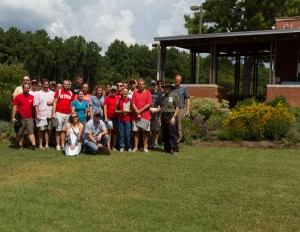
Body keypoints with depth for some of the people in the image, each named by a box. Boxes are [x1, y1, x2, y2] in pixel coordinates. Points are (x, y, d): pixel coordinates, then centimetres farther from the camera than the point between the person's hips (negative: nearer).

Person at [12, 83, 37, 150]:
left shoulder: (32, 97, 6)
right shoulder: (18, 97, -2)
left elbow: (34, 107, 13)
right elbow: (14, 108, -2)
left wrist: (34, 116, 11)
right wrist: (13, 117, -7)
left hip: (29, 118, 2)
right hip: (20, 118, -1)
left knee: (31, 132, -4)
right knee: (20, 133, 6)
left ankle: (34, 146, -8)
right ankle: (20, 145, 17)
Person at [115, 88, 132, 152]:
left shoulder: (130, 100, 3)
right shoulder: (119, 100, 7)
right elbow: (115, 111, 9)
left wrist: (127, 111, -12)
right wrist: (121, 111, -8)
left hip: (128, 119, -2)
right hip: (120, 119, 2)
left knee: (128, 134, -2)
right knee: (121, 134, 3)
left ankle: (129, 147, 8)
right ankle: (122, 147, 11)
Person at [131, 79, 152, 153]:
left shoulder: (148, 93, 3)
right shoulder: (135, 93, 7)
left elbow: (149, 104, -5)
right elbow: (133, 104, 0)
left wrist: (140, 111, -10)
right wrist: (137, 113, -10)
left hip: (146, 115, -1)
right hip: (136, 115, 1)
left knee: (145, 131, 1)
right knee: (136, 131, 3)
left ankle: (145, 147, 8)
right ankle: (135, 147, 9)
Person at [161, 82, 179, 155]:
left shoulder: (174, 96, -1)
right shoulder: (164, 97, 18)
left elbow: (177, 107, -6)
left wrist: (174, 117, -14)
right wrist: (161, 117, 14)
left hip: (171, 115, -6)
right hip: (164, 116, 6)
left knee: (172, 134, -9)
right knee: (164, 133, 7)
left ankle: (175, 149, -4)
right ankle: (167, 148, 17)